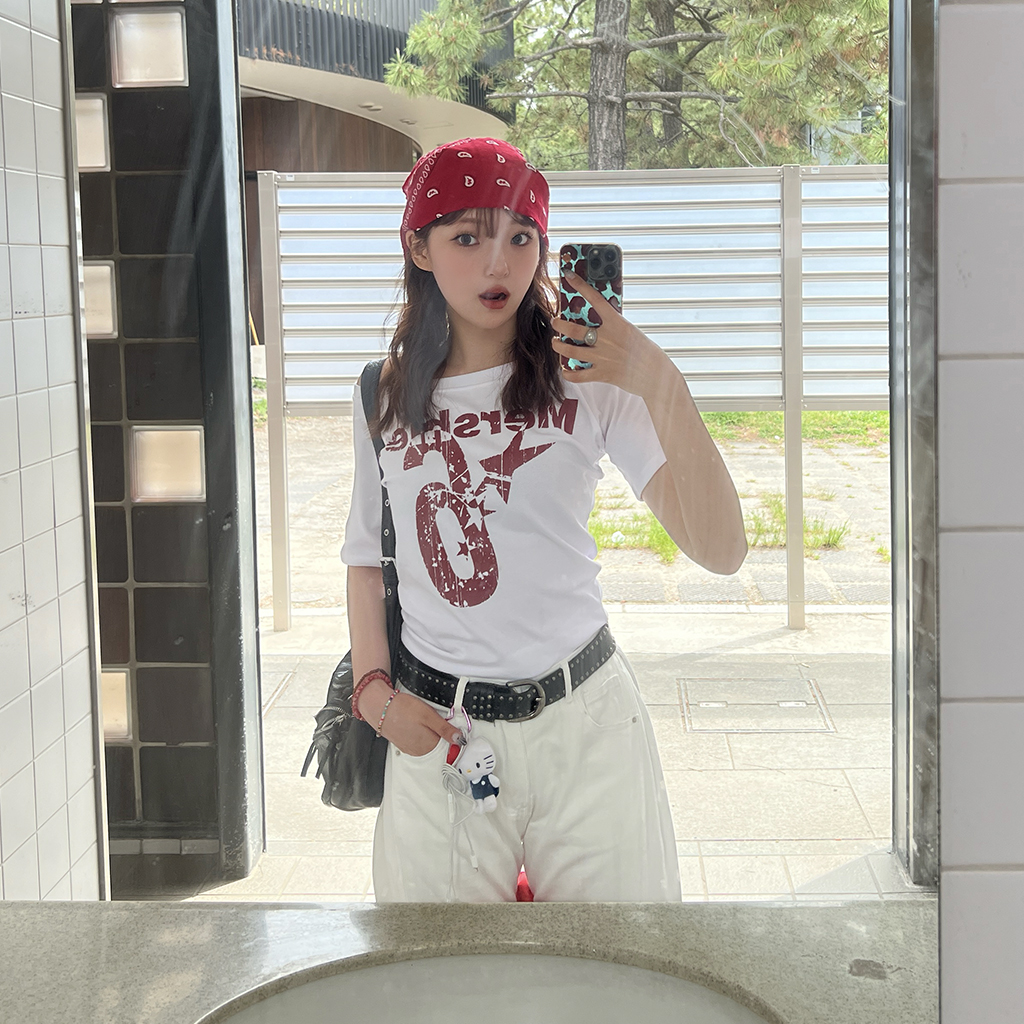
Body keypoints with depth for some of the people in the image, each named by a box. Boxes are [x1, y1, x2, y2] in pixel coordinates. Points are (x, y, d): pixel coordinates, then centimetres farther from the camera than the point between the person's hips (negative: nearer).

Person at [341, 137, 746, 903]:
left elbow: (722, 552, -15)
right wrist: (374, 691, 1)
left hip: (584, 723, -2)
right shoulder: (385, 397, 4)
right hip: (435, 732, 2)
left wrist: (664, 388, -26)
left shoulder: (584, 378, -5)